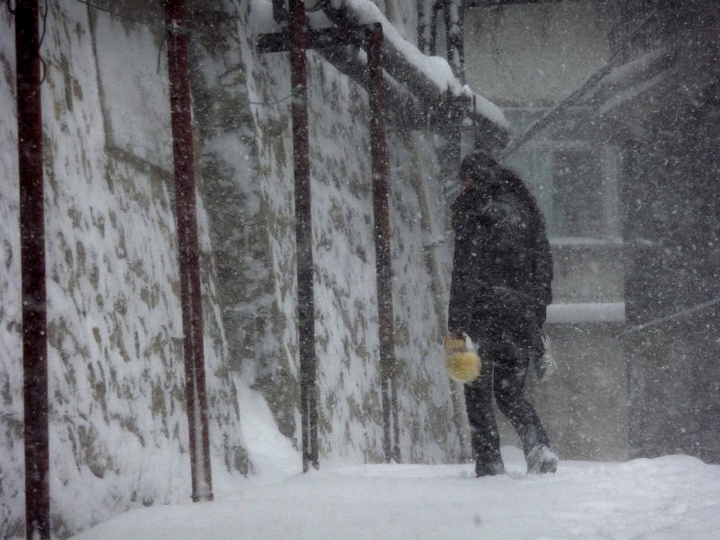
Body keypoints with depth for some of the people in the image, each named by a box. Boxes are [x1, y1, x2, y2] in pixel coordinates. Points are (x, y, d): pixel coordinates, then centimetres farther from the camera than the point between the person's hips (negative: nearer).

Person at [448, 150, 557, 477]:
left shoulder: (471, 207, -4)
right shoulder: (524, 207, 14)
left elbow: (465, 269, -11)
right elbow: (544, 264, 15)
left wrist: (457, 324, -12)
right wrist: (537, 319, 19)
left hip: (485, 307, -6)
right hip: (523, 312, 6)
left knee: (478, 390, 4)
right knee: (510, 390, 14)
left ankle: (489, 463, -4)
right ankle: (538, 446, -9)